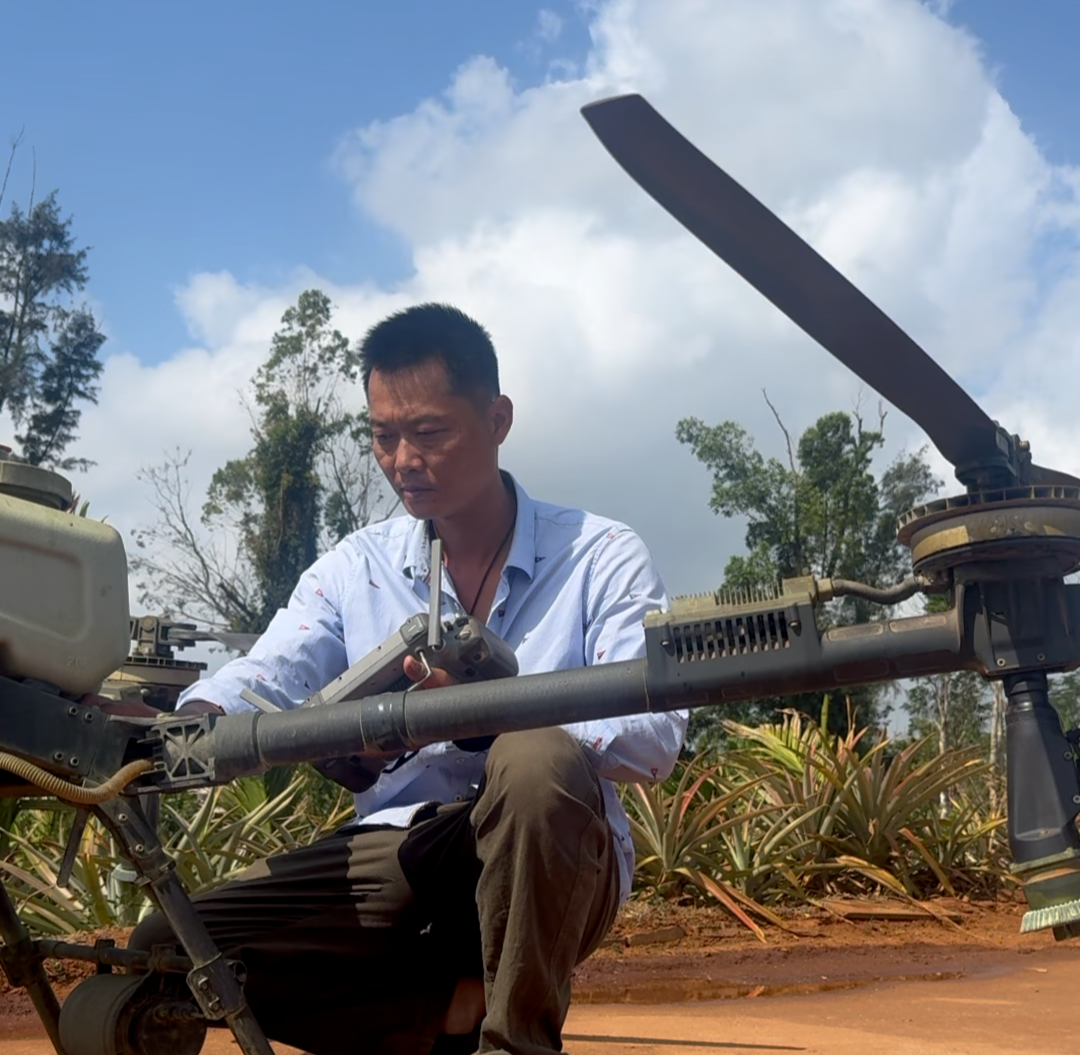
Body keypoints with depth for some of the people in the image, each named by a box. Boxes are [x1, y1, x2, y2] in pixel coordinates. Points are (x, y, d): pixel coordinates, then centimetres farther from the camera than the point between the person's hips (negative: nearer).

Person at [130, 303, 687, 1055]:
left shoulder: (603, 558, -3)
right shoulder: (355, 569, 8)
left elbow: (655, 733, -15)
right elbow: (258, 684, -5)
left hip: (553, 871, -3)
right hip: (399, 863, 4)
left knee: (538, 763, -37)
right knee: (168, 950, -14)